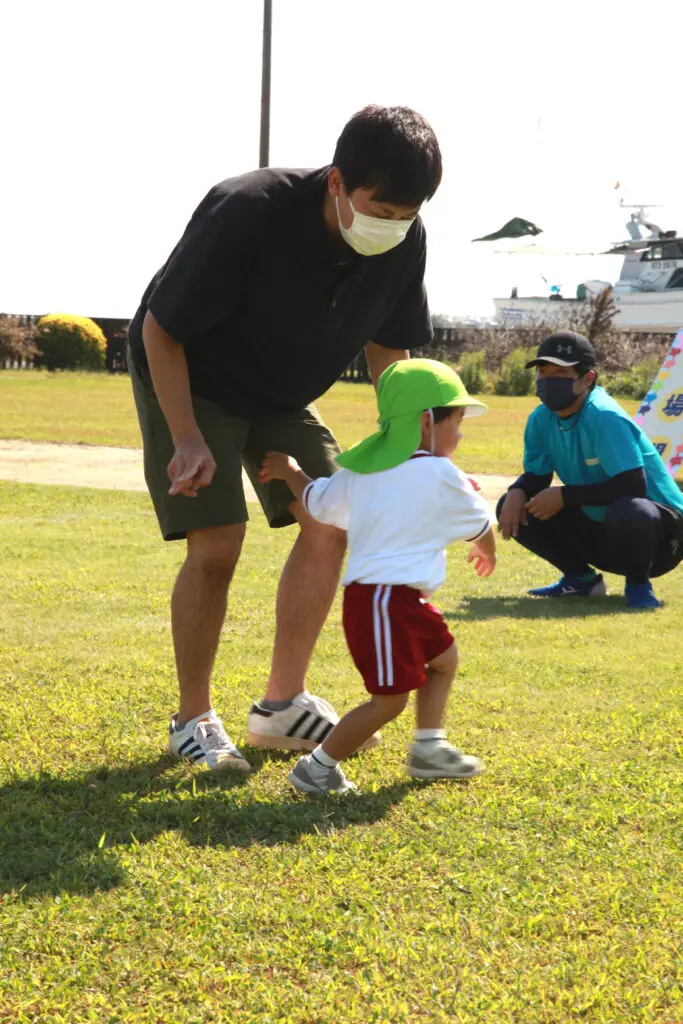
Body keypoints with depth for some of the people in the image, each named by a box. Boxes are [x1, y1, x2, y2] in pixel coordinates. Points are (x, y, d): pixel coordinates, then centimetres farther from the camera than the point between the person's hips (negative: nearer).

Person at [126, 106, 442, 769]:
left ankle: (281, 705, 10)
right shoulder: (245, 213, -35)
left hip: (282, 397, 6)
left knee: (330, 524, -4)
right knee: (216, 545, -15)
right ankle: (192, 720, 4)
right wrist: (188, 440, -27)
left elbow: (387, 347, 1)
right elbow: (160, 329, -24)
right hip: (190, 384, -6)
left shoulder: (404, 240, -17)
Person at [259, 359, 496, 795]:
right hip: (388, 599, -10)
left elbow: (318, 501, 21)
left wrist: (289, 471, 41)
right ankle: (318, 767, 1)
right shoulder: (441, 476, -8)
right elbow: (481, 525, 7)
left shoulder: (361, 469, 12)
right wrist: (488, 552, 31)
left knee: (444, 657, 22)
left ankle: (429, 749, 26)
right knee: (390, 699, -6)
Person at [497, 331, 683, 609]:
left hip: (659, 530, -7)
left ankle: (638, 585, -9)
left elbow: (633, 486, -30)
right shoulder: (542, 419, -3)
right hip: (600, 533, 7)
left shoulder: (604, 418, -25)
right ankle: (581, 579, 10)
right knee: (512, 507, -4)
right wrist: (517, 492, -17)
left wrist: (565, 496, -26)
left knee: (628, 512, -43)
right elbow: (535, 476, 7)